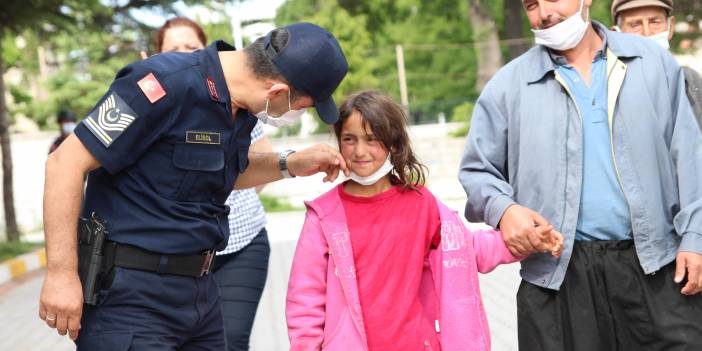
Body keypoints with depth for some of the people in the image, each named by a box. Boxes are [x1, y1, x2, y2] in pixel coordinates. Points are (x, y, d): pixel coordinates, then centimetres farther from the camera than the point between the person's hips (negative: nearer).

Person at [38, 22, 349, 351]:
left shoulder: (242, 107, 6)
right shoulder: (166, 83, -21)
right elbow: (66, 163, -19)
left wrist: (291, 164, 10)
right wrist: (61, 274, -21)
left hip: (200, 288, 8)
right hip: (131, 296, -8)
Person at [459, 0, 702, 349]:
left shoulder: (654, 61, 9)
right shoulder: (508, 85, 6)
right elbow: (477, 171, 9)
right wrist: (503, 208, -12)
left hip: (655, 268, 1)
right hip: (556, 274, 0)